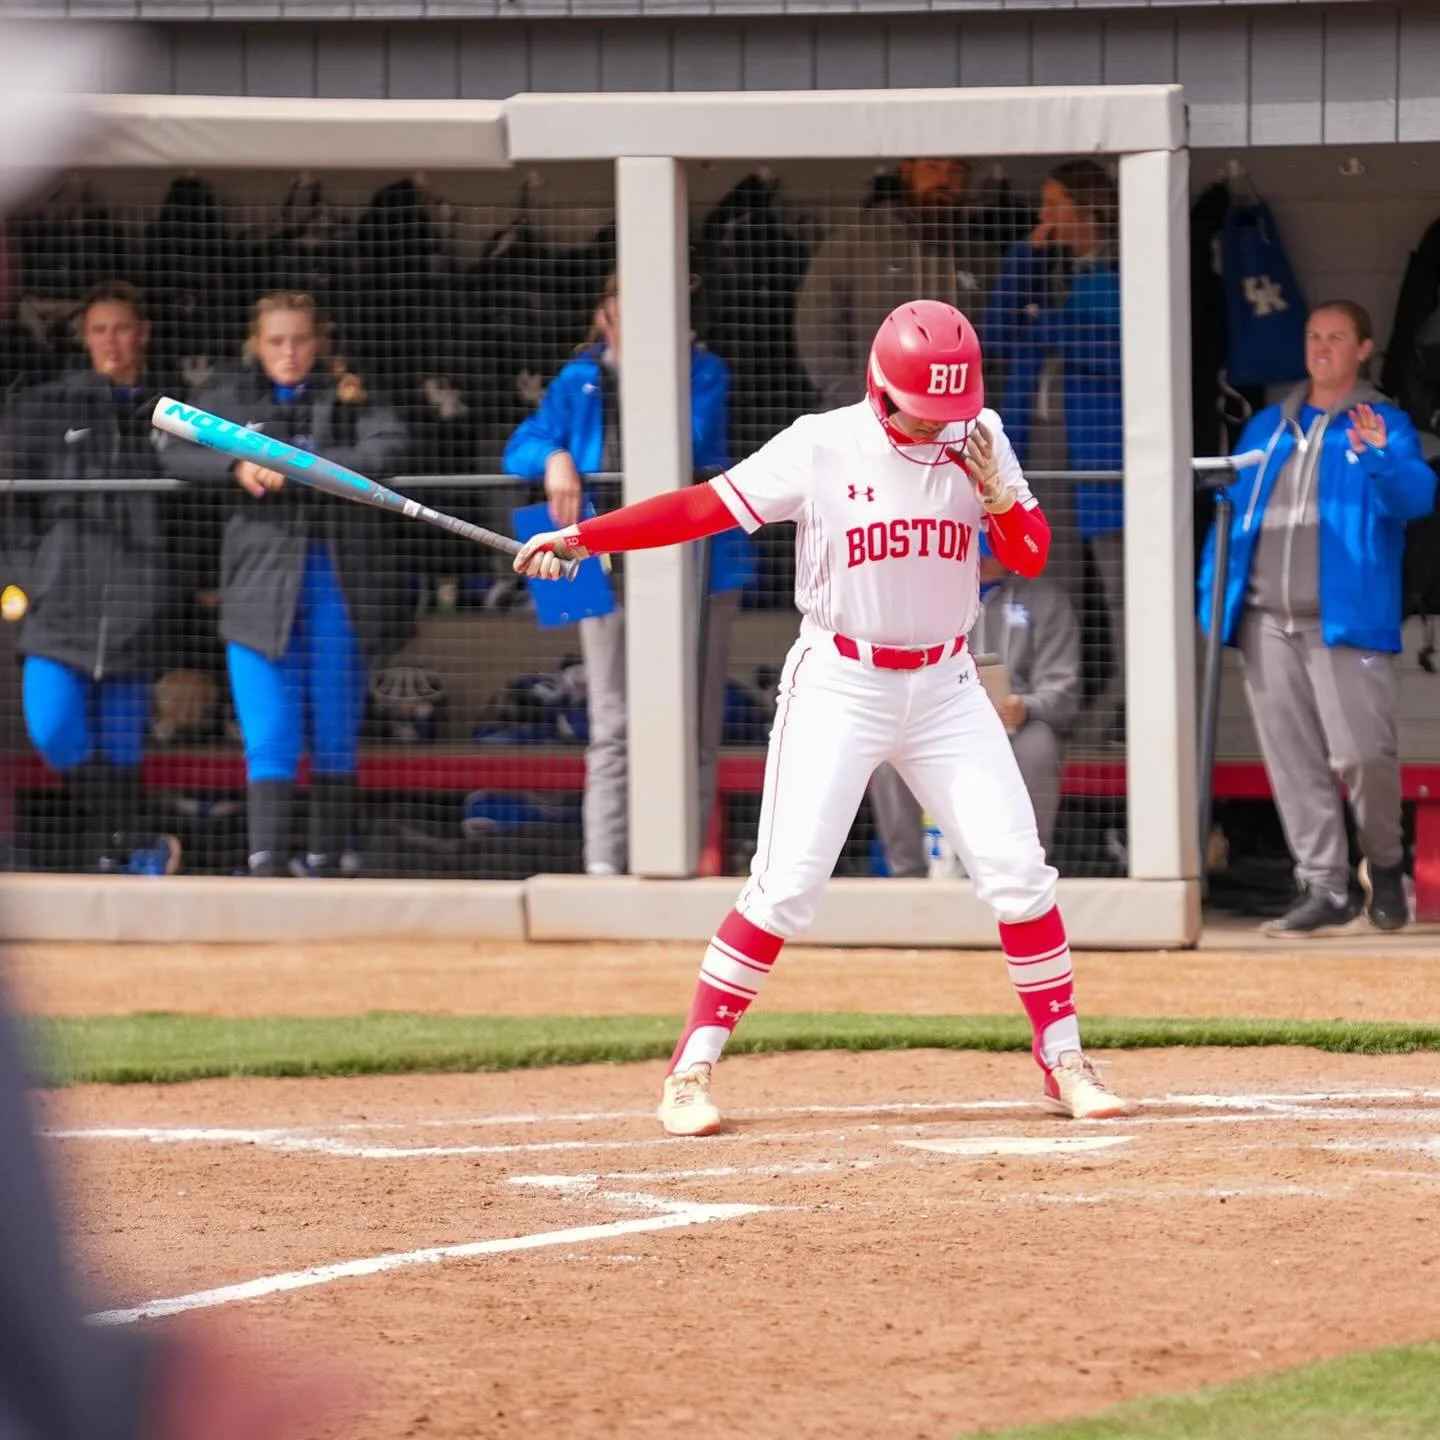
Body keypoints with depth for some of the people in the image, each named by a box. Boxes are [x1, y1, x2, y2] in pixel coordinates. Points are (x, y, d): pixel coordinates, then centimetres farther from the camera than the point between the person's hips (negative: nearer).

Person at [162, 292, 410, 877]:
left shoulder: (349, 396, 5)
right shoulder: (227, 397, 11)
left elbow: (386, 449, -12)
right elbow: (178, 453, 1)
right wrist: (236, 467, -17)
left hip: (335, 582, 0)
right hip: (262, 580, 0)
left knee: (335, 730, 6)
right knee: (269, 734, -9)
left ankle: (329, 853, 16)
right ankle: (266, 856, -15)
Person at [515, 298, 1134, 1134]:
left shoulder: (979, 443, -1)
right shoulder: (821, 449, -10)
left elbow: (1032, 558, 0)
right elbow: (703, 508, -13)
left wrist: (995, 490, -20)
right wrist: (581, 537, -21)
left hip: (945, 687, 3)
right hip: (839, 687, -3)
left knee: (1018, 870, -2)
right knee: (787, 885, -9)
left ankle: (1065, 1061, 11)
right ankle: (693, 1070, 0)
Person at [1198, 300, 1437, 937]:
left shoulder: (1384, 425, 2)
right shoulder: (1266, 428, 17)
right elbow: (1234, 515, 18)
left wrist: (1380, 460, -37)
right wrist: (1211, 596, 8)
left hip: (1345, 621, -5)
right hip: (1267, 623, 5)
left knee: (1361, 753, -9)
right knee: (1293, 761, 3)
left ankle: (1384, 864, 16)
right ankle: (1325, 889, 9)